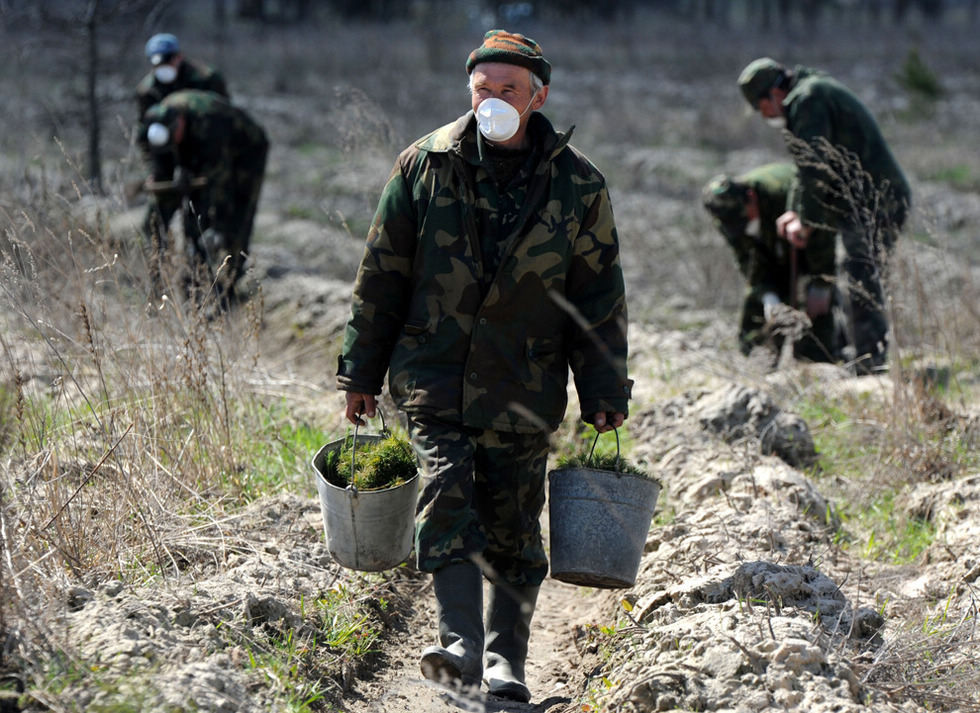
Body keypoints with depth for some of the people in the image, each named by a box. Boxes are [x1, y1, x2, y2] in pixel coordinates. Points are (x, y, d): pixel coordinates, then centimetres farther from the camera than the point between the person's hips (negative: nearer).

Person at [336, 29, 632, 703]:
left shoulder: (578, 185, 0)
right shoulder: (425, 165, 0)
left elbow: (600, 297, 5)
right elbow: (381, 276, 6)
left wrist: (605, 395, 3)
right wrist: (361, 372, 7)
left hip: (522, 388, 0)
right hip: (432, 373, 0)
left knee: (512, 530, 5)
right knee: (446, 495, -18)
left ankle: (505, 662, 17)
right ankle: (461, 647, -23)